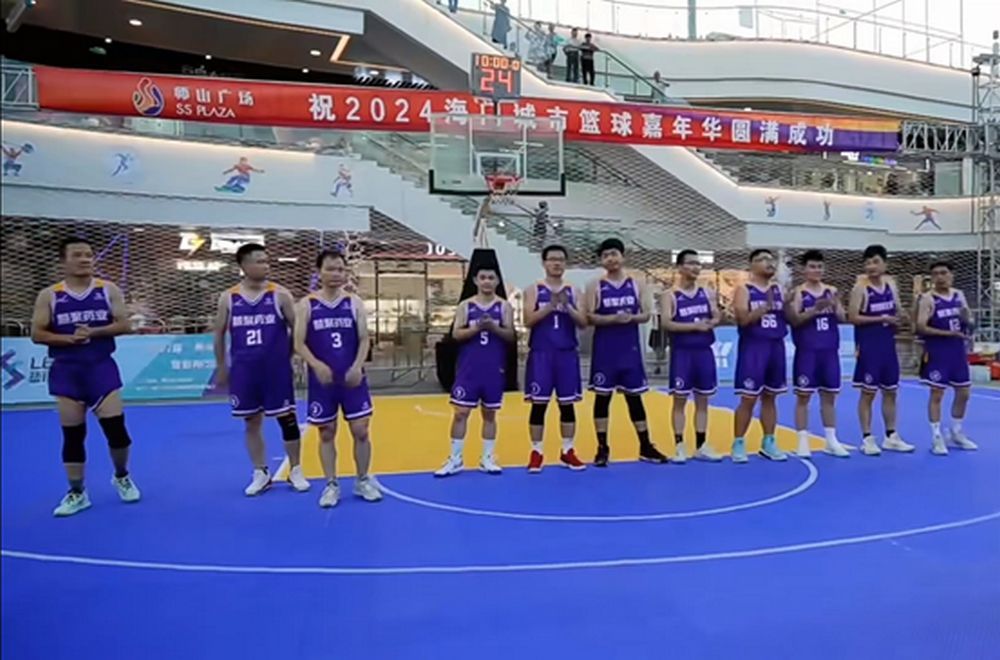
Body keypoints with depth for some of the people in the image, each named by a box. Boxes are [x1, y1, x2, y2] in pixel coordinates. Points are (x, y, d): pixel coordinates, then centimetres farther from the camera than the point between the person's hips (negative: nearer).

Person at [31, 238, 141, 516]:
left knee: (116, 426, -4)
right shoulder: (49, 295, 1)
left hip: (102, 366, 0)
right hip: (66, 370, 0)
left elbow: (123, 324, -1)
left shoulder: (109, 290, 3)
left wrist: (94, 332, -16)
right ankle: (77, 493, 17)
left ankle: (122, 477, 22)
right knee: (72, 434, 5)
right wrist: (69, 338, -16)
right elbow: (36, 333, -1)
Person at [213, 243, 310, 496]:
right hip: (244, 370, 2)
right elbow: (219, 333, 9)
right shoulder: (228, 298, 1)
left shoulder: (280, 295, -4)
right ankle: (261, 473, 21)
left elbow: (297, 328, 2)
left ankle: (296, 471, 17)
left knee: (287, 419, 3)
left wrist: (288, 357, 2)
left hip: (277, 369, -2)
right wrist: (221, 367, 10)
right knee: (251, 422, 9)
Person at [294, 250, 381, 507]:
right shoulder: (306, 304, 0)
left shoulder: (355, 302, 3)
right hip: (322, 379, -1)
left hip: (352, 378, 1)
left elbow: (364, 339, 0)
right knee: (327, 433, 8)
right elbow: (299, 344, -4)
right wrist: (317, 365, -21)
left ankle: (363, 481, 20)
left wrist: (357, 366, -16)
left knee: (360, 431, 3)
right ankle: (331, 485, 20)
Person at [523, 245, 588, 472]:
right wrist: (550, 306, -20)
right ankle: (537, 452, 9)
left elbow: (583, 323, 1)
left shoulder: (573, 292, 9)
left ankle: (567, 451, 16)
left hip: (567, 354, 2)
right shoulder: (533, 290, 3)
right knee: (539, 403, 0)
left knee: (567, 404, 6)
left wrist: (568, 307, -16)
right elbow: (528, 321, -9)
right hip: (541, 354, -2)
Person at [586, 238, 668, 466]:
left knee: (635, 396, 8)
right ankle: (602, 448, 10)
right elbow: (589, 317, -8)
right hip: (605, 349, -2)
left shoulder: (636, 285, 6)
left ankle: (646, 447, 16)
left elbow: (647, 314, 4)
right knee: (602, 396, 1)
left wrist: (632, 318, -17)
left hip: (630, 349, 2)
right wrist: (613, 319, -22)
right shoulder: (595, 286, -1)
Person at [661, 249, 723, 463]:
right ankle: (679, 447, 7)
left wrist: (711, 322, -14)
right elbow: (666, 323, -15)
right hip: (681, 352, -4)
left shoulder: (707, 293, 9)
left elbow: (717, 318, 9)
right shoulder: (671, 295, -4)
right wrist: (695, 326, -20)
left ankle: (701, 446, 17)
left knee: (703, 400, 8)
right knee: (680, 400, 0)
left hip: (704, 351, 4)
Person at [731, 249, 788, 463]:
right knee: (748, 398, -4)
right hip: (753, 347, -5)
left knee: (770, 397, 10)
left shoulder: (778, 290, 11)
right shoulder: (744, 290, -4)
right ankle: (738, 443, 5)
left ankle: (768, 443, 19)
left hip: (776, 347, 5)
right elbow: (743, 319, -16)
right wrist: (766, 306, -26)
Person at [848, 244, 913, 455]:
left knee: (891, 392, 12)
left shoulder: (891, 284, 8)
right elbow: (852, 317, -17)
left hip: (888, 345, 6)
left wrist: (899, 319, -7)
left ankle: (891, 437, 22)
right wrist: (880, 318, -21)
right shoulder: (860, 288, -11)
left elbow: (898, 314, 16)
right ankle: (867, 439, 7)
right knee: (868, 392, -1)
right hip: (868, 346, -6)